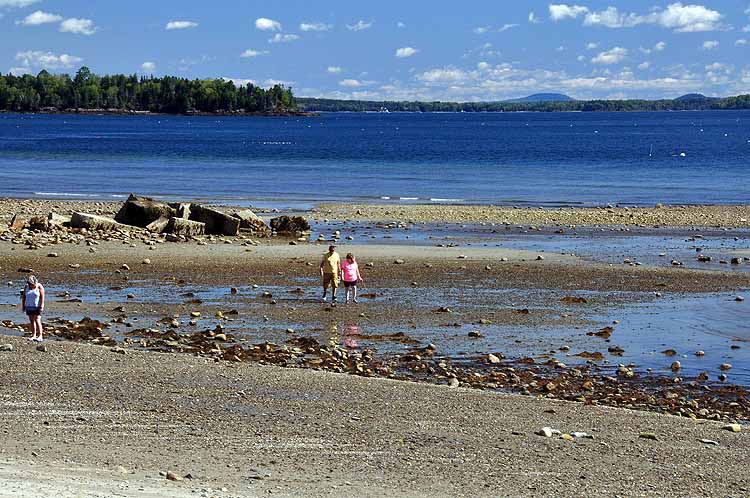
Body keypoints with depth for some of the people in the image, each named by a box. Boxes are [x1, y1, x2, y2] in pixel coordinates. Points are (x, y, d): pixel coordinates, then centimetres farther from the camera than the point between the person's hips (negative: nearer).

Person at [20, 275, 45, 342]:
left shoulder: (39, 287, -10)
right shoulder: (26, 287, 1)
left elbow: (42, 297, -13)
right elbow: (23, 296, 6)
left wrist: (42, 306, -19)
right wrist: (23, 306, 2)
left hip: (37, 307, -5)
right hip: (29, 306, 5)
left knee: (37, 321, -12)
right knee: (32, 321, 5)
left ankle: (40, 336, -13)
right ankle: (34, 336, 8)